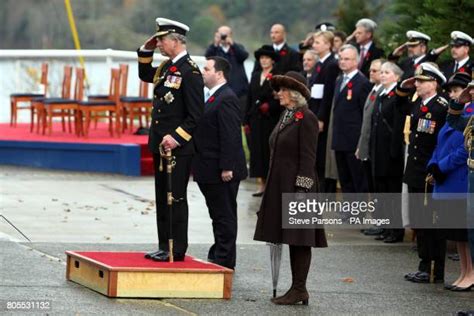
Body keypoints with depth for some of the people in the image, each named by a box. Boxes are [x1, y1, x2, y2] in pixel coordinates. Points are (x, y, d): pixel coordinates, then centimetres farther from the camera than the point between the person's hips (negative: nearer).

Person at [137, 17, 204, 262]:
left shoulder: (190, 72, -15)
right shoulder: (167, 67, 11)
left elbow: (195, 114, -18)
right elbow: (145, 76, 32)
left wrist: (176, 138, -23)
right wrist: (146, 51, 17)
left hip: (178, 147, -9)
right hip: (160, 144, 9)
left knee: (176, 198, -4)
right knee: (162, 198, 12)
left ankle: (177, 250, 1)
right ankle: (164, 246, 19)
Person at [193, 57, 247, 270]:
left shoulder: (226, 99, -16)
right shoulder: (215, 97, 16)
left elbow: (230, 137, -21)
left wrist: (227, 168, -23)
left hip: (222, 171, -10)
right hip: (210, 171, 10)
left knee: (224, 216, -3)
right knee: (218, 215, 16)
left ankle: (224, 260, 1)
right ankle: (217, 256, 23)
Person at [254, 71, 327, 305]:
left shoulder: (306, 118, -11)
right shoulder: (286, 117, 15)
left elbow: (308, 158, -15)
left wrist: (301, 189, -19)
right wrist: (271, 188, 18)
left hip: (296, 187, -9)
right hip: (280, 187, 9)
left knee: (299, 240, -4)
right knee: (292, 240, 10)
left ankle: (299, 289, -1)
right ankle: (297, 289, 14)